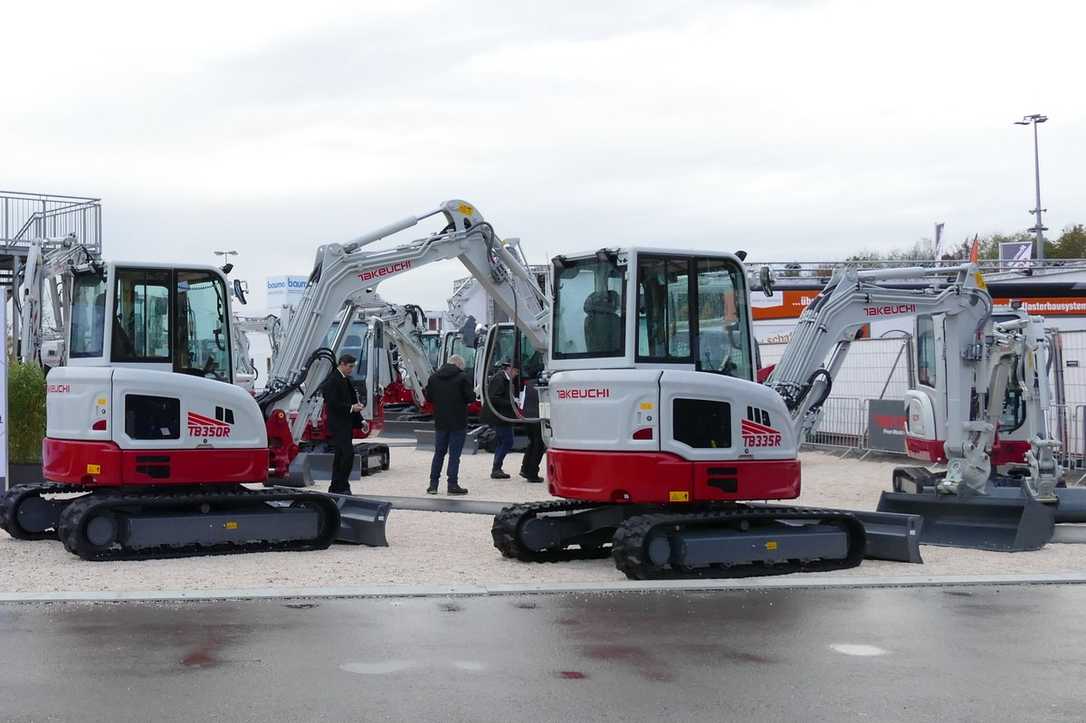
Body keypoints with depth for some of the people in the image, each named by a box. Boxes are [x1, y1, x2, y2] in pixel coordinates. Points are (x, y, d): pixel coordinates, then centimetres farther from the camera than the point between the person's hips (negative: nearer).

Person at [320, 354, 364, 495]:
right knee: (348, 453, -16)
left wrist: (360, 420, 16)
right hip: (337, 424, -10)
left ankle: (335, 488, 16)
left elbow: (352, 401, 23)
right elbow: (333, 403, -20)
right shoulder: (332, 380, -12)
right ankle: (342, 486, -13)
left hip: (346, 424, 10)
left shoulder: (346, 380, 17)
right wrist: (351, 408, -19)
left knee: (340, 456, 11)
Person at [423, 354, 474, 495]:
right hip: (458, 422, -4)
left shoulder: (433, 377, 4)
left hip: (440, 422, 4)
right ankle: (452, 484, -1)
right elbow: (471, 397, -12)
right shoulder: (462, 377, -11)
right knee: (454, 454, 0)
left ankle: (433, 484, 12)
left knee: (439, 452, 13)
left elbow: (429, 397, 7)